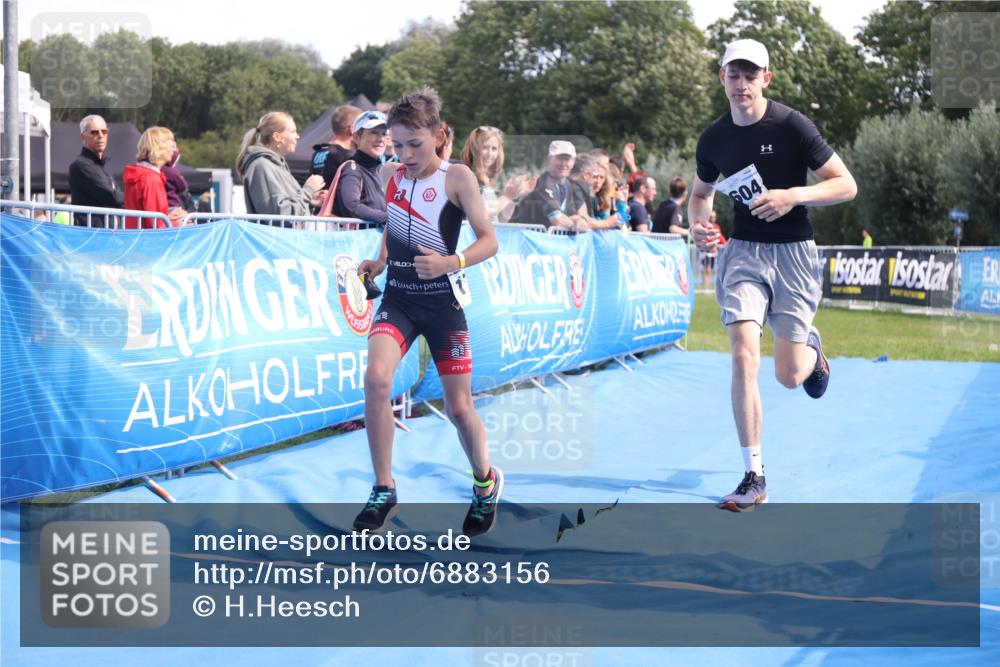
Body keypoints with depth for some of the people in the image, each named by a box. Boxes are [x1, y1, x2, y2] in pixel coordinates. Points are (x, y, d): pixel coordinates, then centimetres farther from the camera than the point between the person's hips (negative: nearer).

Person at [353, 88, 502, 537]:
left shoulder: (456, 177, -9)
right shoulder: (390, 175, 5)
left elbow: (488, 240, -11)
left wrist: (451, 262, -28)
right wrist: (380, 260, 5)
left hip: (442, 302, -3)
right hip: (398, 297, 3)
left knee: (459, 407, 3)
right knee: (376, 377, -23)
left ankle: (486, 482, 33)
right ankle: (383, 490, -11)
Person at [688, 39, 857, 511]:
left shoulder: (792, 126, -11)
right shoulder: (714, 138, 2)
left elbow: (846, 185, -9)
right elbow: (701, 192, 21)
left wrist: (793, 196, -24)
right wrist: (697, 225, 0)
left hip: (792, 254, -2)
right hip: (742, 252, 2)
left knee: (789, 377, -2)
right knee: (744, 357, -16)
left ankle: (810, 347, 39)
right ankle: (754, 477, -8)